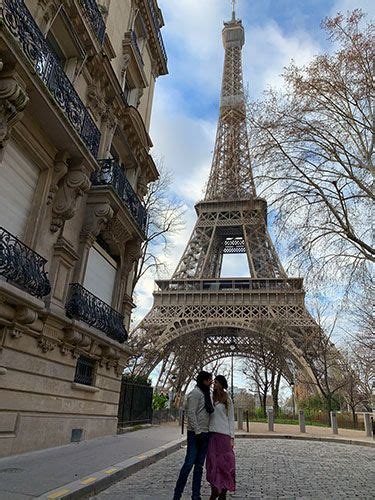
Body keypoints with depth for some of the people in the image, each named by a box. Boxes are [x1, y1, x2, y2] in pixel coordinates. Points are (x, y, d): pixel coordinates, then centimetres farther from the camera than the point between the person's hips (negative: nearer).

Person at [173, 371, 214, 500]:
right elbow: (191, 414, -16)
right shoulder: (196, 392, -10)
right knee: (189, 463, -7)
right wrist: (198, 432, -19)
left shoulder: (207, 394, 15)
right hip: (195, 433, -8)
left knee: (199, 465, 10)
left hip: (205, 433, 8)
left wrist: (208, 433, 14)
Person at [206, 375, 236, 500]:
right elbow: (207, 416, 11)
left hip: (224, 435, -3)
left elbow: (231, 419, 2)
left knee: (224, 463, 2)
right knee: (212, 463, 6)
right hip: (212, 434, 3)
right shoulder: (211, 398, 8)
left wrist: (232, 437, -3)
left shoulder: (227, 400, 1)